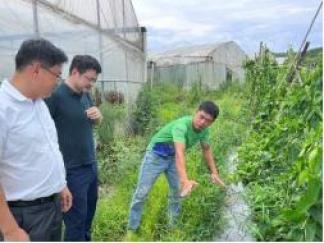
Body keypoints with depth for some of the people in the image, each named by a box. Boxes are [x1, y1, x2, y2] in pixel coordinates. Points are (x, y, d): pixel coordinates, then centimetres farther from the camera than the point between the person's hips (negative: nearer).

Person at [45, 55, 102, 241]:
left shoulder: (85, 94, 6)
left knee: (89, 212, 21)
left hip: (91, 165, 8)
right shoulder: (55, 95, -17)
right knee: (76, 219, 5)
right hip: (72, 170, -8)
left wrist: (98, 115, -5)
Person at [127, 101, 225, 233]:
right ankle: (131, 229, 10)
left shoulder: (204, 130, -14)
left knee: (177, 191, 10)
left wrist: (214, 172, 1)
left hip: (172, 158, 7)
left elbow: (206, 149, 4)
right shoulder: (181, 125, -38)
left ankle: (173, 224, 28)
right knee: (142, 192, -3)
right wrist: (185, 180, -64)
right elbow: (179, 153, -52)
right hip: (155, 155, -6)